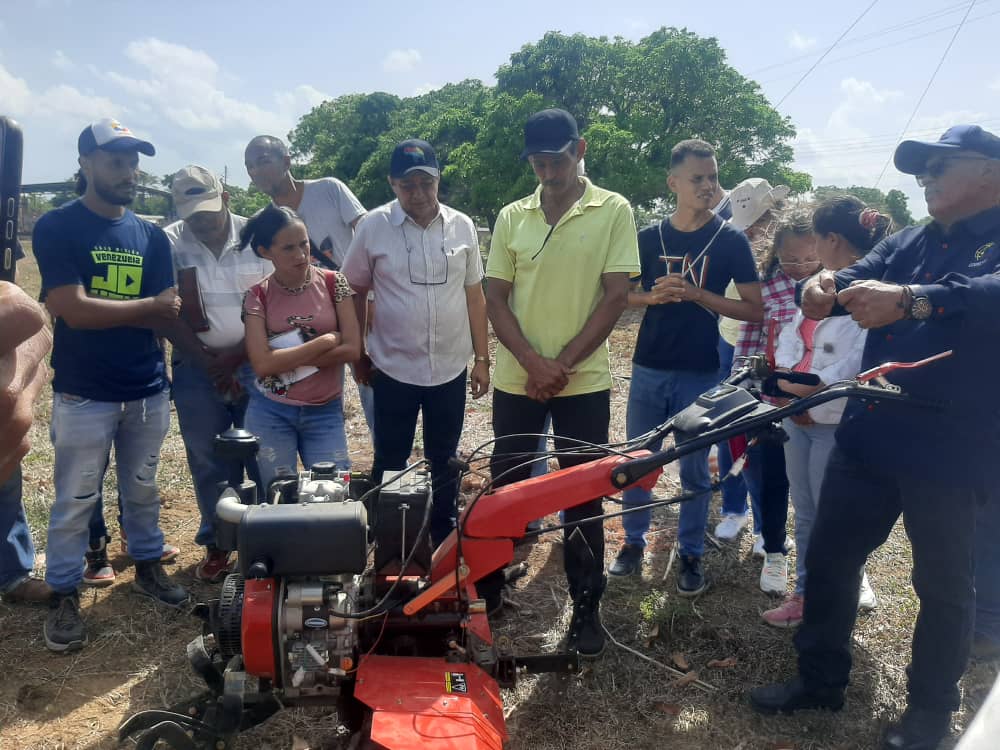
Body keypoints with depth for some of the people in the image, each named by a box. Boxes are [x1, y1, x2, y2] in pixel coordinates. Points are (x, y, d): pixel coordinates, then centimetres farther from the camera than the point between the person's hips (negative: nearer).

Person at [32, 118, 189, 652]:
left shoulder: (152, 237, 7)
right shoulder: (56, 228, -7)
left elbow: (167, 317, 0)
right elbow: (73, 311, -18)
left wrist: (102, 312, -13)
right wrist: (147, 307, -7)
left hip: (149, 392, 4)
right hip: (83, 396, -4)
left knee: (142, 491, 18)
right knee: (74, 502, 6)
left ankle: (148, 566, 34)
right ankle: (63, 596, 20)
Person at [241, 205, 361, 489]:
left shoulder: (333, 283, -2)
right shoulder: (257, 296, -3)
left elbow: (352, 349, -9)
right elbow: (262, 364, -13)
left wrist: (287, 358, -11)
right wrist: (325, 341, -13)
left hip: (325, 412, 1)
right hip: (270, 414, 0)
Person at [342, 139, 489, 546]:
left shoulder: (462, 226, 0)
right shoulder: (374, 226, -7)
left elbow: (474, 295, 5)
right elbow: (354, 293, 2)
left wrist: (482, 358, 5)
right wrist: (357, 355, 4)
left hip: (451, 369, 2)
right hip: (393, 370, -2)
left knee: (445, 461, 16)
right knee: (389, 463, 10)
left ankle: (444, 538, 33)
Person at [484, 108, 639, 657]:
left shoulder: (613, 211, -2)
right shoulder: (512, 217, 5)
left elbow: (615, 295, -7)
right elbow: (496, 298, 2)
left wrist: (563, 365, -12)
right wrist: (533, 362, -13)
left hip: (584, 382, -2)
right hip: (516, 380, 3)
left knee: (582, 498, 7)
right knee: (504, 488, 13)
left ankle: (586, 607, 22)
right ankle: (488, 590, 31)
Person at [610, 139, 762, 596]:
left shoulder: (731, 240, -3)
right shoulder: (649, 238, 3)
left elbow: (753, 308, -5)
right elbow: (626, 296, 10)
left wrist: (695, 293, -17)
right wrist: (654, 295, -12)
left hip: (700, 373, -2)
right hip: (648, 369, 2)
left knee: (695, 471, 7)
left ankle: (691, 555, 23)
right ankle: (634, 543, 26)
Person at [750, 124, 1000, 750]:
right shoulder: (909, 243, 14)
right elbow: (862, 278, -2)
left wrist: (908, 300, -42)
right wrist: (829, 284, -26)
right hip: (868, 438, 6)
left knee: (943, 583, 11)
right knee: (828, 558, 12)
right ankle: (821, 679, 30)